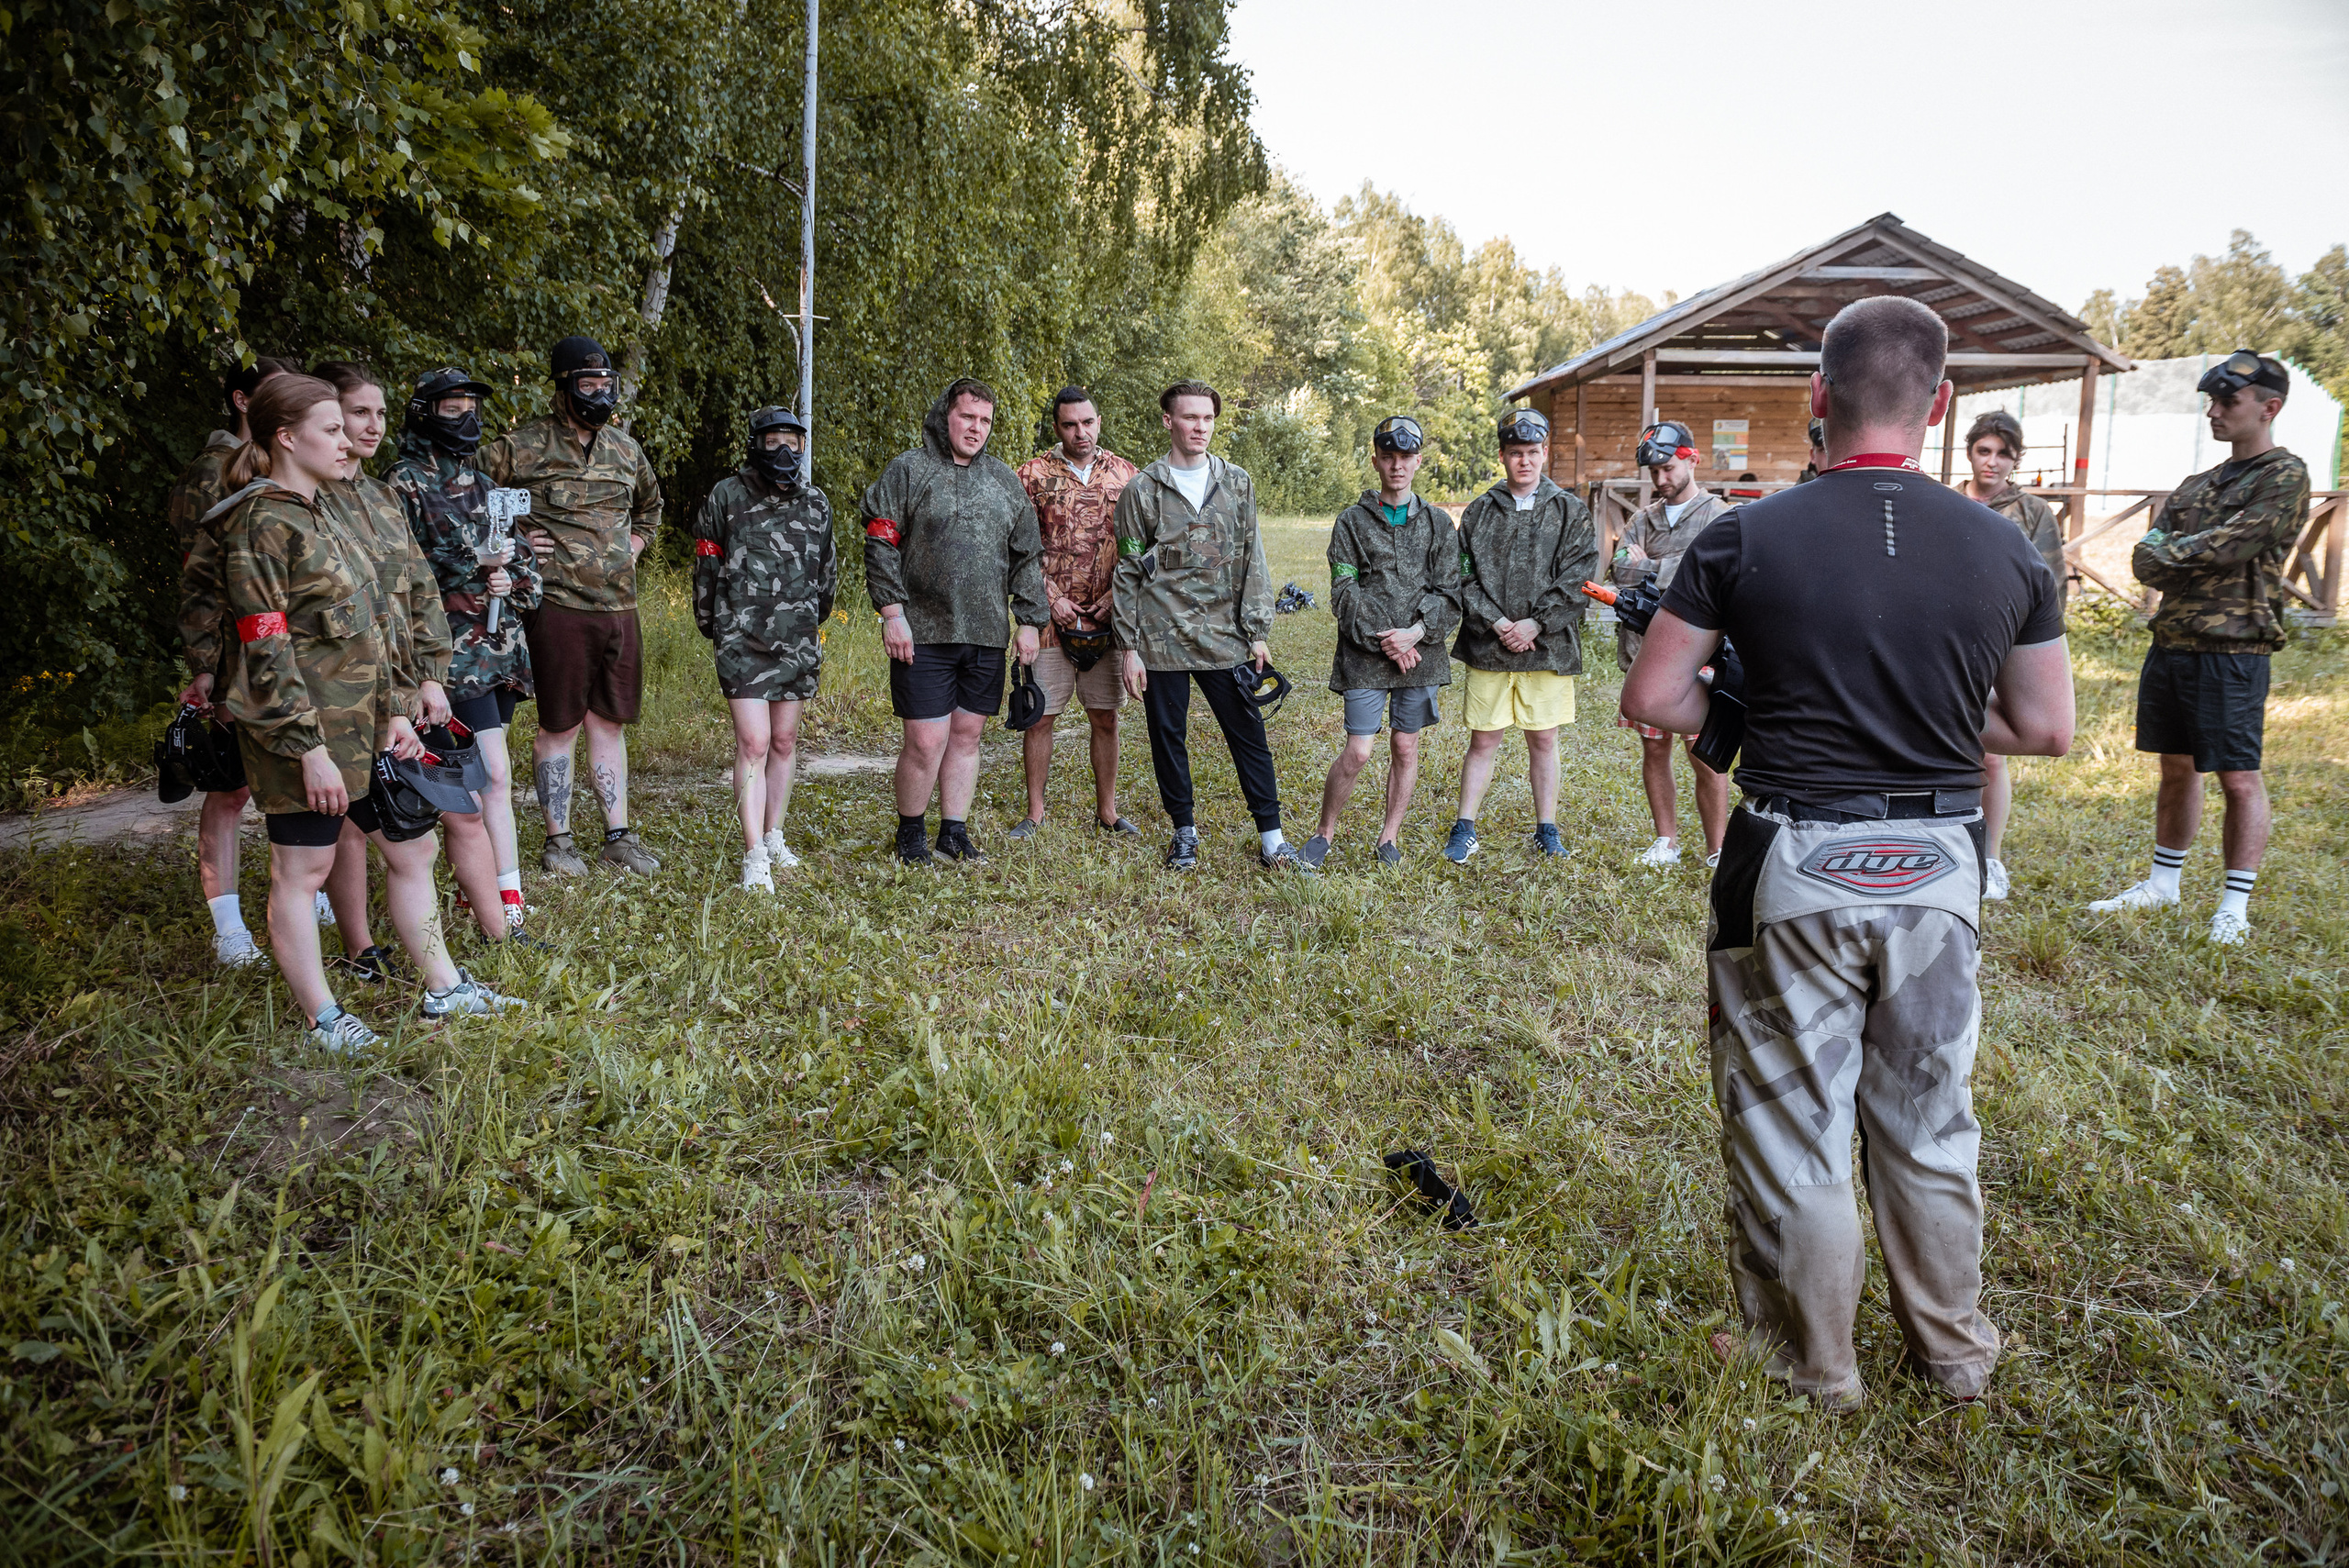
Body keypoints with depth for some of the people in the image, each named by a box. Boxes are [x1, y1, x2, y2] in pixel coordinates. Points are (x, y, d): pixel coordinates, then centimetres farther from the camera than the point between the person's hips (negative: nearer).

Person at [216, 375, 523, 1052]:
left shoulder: (323, 514, 15)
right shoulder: (260, 525, -13)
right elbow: (266, 652, -18)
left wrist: (395, 712, 12)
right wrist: (310, 748, -20)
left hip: (364, 727, 9)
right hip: (305, 735, -9)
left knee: (413, 848, 13)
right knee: (302, 872, 4)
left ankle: (444, 989, 24)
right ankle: (322, 1020, 16)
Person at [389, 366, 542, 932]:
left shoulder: (484, 482, 17)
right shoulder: (403, 484, -4)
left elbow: (525, 557, 19)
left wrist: (510, 579, -2)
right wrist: (474, 569, -16)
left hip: (501, 645, 7)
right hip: (452, 647, -7)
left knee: (475, 775, 13)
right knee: (494, 774, -12)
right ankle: (508, 900, -7)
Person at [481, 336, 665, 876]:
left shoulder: (625, 449, 12)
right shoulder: (521, 449, -6)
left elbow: (650, 504, 31)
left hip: (619, 608, 5)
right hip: (558, 608, -5)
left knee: (610, 723, 12)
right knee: (559, 727, 2)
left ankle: (618, 836, 19)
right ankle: (558, 841, 13)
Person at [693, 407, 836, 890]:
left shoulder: (815, 504, 8)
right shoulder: (726, 497, -2)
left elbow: (826, 573, 20)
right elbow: (706, 569, 7)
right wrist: (713, 628, 13)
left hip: (797, 642, 4)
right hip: (742, 641, -4)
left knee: (785, 742, 10)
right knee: (753, 743, -10)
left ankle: (774, 837, 24)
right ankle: (754, 857, -9)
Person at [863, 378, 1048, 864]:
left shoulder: (1004, 479, 14)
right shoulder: (908, 470, 1)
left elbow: (1027, 557, 16)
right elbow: (881, 545, -4)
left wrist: (1029, 622, 11)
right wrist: (892, 614, -11)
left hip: (986, 636, 4)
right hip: (924, 633, -4)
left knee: (967, 734, 9)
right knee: (926, 741, -5)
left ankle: (954, 831, 20)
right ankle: (911, 833, 14)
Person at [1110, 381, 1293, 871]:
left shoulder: (1237, 482, 8)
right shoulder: (1143, 490, 2)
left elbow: (1252, 561, 9)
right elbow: (1127, 573, 3)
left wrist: (1257, 633, 2)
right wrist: (1130, 647, -1)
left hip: (1225, 637, 1)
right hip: (1162, 640, -1)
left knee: (1249, 734, 0)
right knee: (1168, 736, 7)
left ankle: (1270, 837, 10)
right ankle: (1184, 832, 23)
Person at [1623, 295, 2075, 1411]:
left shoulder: (1745, 540, -9)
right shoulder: (2004, 551, -1)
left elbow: (1652, 699, -8)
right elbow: (2045, 729, 5)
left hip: (1794, 867, -3)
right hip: (1939, 867, 3)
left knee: (1794, 1121, 11)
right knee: (1929, 1121, 19)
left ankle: (1813, 1364, 26)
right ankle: (1954, 1350, 36)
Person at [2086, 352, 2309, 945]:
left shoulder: (2285, 478, -5)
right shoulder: (2196, 484, 17)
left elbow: (2227, 548, -18)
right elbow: (2145, 559, 7)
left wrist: (2168, 555, -4)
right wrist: (2194, 564, -11)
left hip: (2231, 651, -7)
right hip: (2170, 644, 7)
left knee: (2238, 777, -2)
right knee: (2177, 768, 15)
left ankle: (2236, 906, 4)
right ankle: (2163, 882, 25)